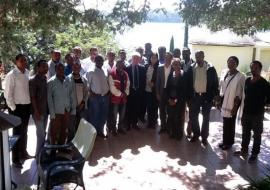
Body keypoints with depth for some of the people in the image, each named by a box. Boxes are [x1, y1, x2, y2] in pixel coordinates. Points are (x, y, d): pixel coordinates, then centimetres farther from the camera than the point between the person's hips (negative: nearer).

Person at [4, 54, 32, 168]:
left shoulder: (27, 73, 3)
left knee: (24, 131, 20)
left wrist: (30, 105, 8)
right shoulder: (11, 75, -14)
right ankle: (15, 159, 14)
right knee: (17, 132, 2)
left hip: (27, 106, 6)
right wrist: (13, 108, -13)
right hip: (17, 107, -6)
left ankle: (23, 153, 38)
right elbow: (7, 94, -14)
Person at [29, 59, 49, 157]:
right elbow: (32, 97, -15)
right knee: (41, 134, -3)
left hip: (45, 111, 7)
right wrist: (36, 111, -18)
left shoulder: (46, 79, 9)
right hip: (38, 111, -7)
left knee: (42, 133, 14)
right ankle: (39, 155, 9)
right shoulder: (33, 80, -12)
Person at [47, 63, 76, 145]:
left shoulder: (68, 80, 4)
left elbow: (72, 95, 7)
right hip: (56, 111, -4)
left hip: (67, 111, 4)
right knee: (54, 132, 5)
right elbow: (49, 98, -7)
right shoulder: (51, 82, -6)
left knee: (64, 131, 14)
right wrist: (52, 113, -10)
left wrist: (73, 109, 3)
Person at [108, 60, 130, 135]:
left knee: (122, 115, 14)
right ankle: (114, 129, 17)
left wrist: (126, 93, -4)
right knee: (114, 115, 3)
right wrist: (120, 94, -12)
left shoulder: (125, 74, 11)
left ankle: (120, 128, 29)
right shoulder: (112, 74, -10)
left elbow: (127, 85, 13)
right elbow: (112, 87, -14)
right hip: (115, 97, -6)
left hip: (124, 98, 6)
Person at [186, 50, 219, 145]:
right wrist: (188, 96, -1)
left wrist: (214, 96, -8)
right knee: (193, 116, 10)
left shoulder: (210, 68, -8)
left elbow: (215, 83, -4)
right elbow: (188, 83, 2)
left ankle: (204, 136, 21)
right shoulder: (191, 68, -1)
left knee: (206, 117, 9)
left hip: (206, 96, -2)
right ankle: (196, 134, 29)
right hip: (195, 96, 2)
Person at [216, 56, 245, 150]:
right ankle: (225, 141, 32)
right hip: (224, 102, 5)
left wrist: (235, 106, -13)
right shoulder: (224, 73, 4)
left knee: (230, 124, 8)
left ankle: (229, 142, 27)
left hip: (232, 104, -5)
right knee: (225, 123, 15)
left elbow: (239, 94, -12)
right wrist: (219, 101, 9)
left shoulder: (240, 77, -13)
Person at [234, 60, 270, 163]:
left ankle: (254, 154, 21)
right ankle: (244, 150, 32)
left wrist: (260, 104, -6)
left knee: (257, 134, 9)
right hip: (246, 112, 5)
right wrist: (244, 106, 6)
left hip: (257, 113, -5)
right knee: (245, 132, 16)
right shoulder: (247, 80, 4)